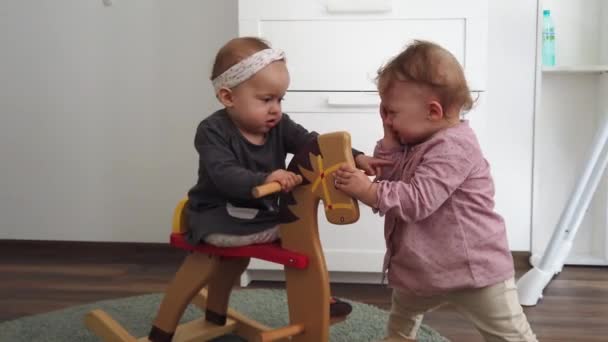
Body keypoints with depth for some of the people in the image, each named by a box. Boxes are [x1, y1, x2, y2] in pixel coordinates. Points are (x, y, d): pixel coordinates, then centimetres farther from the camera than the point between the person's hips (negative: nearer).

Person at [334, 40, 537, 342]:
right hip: (424, 267, 10)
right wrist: (389, 140, -4)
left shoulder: (451, 147, -25)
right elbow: (390, 181, 5)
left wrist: (366, 189, -31)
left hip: (474, 268, -9)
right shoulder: (417, 142, 6)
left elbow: (417, 200, -32)